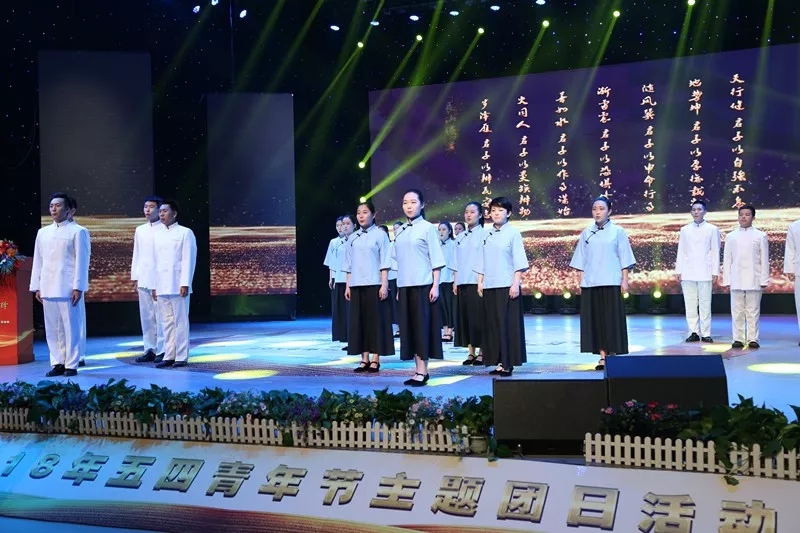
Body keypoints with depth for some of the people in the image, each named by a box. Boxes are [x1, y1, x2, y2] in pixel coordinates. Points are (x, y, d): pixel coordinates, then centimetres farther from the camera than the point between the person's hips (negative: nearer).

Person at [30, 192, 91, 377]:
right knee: (51, 328, 7)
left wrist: (78, 287, -11)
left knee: (71, 327, -2)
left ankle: (71, 365, 3)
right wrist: (36, 287, 10)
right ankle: (57, 363, 14)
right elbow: (38, 261, 16)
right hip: (47, 288, 5)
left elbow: (82, 261, -5)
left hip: (68, 288, -5)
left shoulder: (78, 231, 0)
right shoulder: (42, 232, 15)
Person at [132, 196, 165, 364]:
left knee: (160, 316, -4)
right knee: (146, 317, 9)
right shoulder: (140, 230, 14)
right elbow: (136, 255, 16)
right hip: (143, 279, 6)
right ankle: (150, 349, 15)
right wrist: (135, 277, 12)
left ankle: (162, 351, 1)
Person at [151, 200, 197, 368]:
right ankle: (169, 356, 12)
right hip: (161, 285, 5)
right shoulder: (156, 234, 15)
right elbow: (155, 261, 15)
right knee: (167, 322, 7)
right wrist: (154, 285, 11)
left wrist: (185, 284, -13)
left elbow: (189, 259, -7)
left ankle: (181, 357, 3)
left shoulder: (185, 233, -1)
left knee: (180, 321, -1)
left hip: (178, 284, -5)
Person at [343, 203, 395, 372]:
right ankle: (364, 360, 9)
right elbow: (349, 265, 14)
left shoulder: (380, 234, -1)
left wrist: (384, 285, -12)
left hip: (374, 285, -5)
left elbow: (384, 262, -6)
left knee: (376, 321, -2)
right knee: (359, 321, 4)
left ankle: (375, 360, 2)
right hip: (357, 286, 5)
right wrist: (347, 286, 9)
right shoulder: (353, 238, 12)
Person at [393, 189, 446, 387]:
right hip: (405, 286, 6)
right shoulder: (400, 231, 13)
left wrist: (435, 286, -13)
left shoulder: (428, 228, -3)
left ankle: (422, 371, -2)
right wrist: (398, 288, 13)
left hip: (423, 285, -6)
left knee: (422, 326, -4)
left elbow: (436, 259, -6)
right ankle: (418, 369, 11)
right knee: (410, 327, 5)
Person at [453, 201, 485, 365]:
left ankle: (482, 352, 2)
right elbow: (456, 261, 15)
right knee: (464, 317, 4)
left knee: (478, 316, -4)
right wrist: (455, 281, 9)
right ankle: (471, 352, 9)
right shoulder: (460, 237, 14)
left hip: (477, 282, -5)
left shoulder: (484, 234, -2)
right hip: (462, 282, 6)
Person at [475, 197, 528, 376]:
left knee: (508, 324, -3)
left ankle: (508, 363, 3)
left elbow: (519, 261, -6)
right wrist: (480, 282, 9)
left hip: (507, 286, -5)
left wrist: (516, 283, -13)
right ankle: (498, 361, 13)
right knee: (492, 324, 6)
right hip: (489, 286, 5)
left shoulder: (513, 233, -3)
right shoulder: (487, 234, 12)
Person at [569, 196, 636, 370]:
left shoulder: (618, 232, 1)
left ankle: (613, 354, 8)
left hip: (611, 283, -3)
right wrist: (581, 281, 6)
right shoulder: (586, 233, 9)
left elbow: (624, 259, 1)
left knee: (612, 318, 0)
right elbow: (581, 261, 11)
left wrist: (625, 280, -5)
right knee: (595, 319, 2)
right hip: (590, 283, 3)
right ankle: (602, 356, 7)